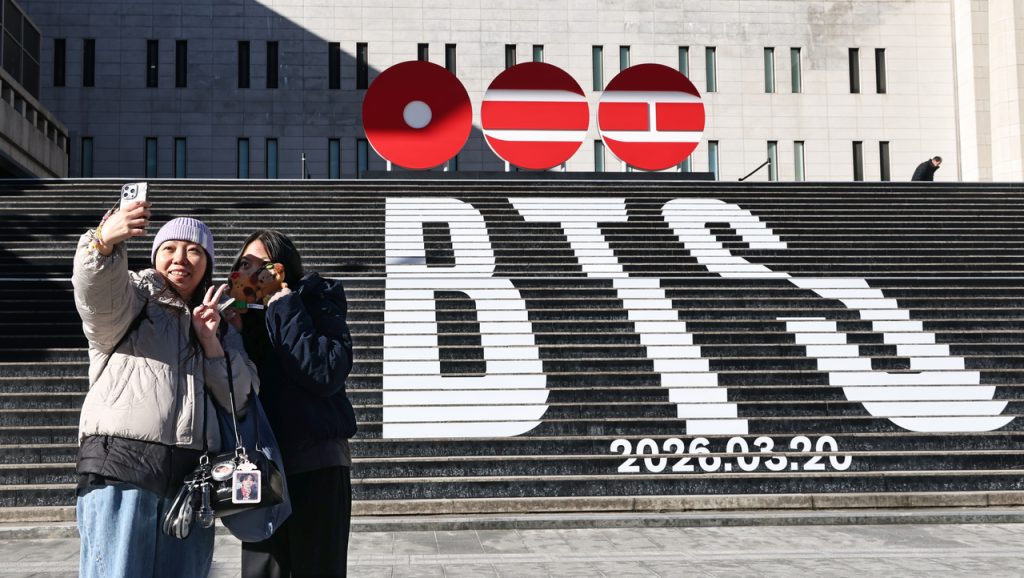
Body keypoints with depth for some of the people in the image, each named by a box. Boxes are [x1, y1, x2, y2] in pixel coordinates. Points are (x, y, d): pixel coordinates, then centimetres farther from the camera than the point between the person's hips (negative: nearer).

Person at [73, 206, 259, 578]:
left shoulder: (220, 325, 24)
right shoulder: (131, 299, 12)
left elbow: (240, 398, 12)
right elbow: (95, 295, -14)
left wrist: (210, 340, -1)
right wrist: (104, 240, -34)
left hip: (191, 476, 4)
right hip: (122, 463, -4)